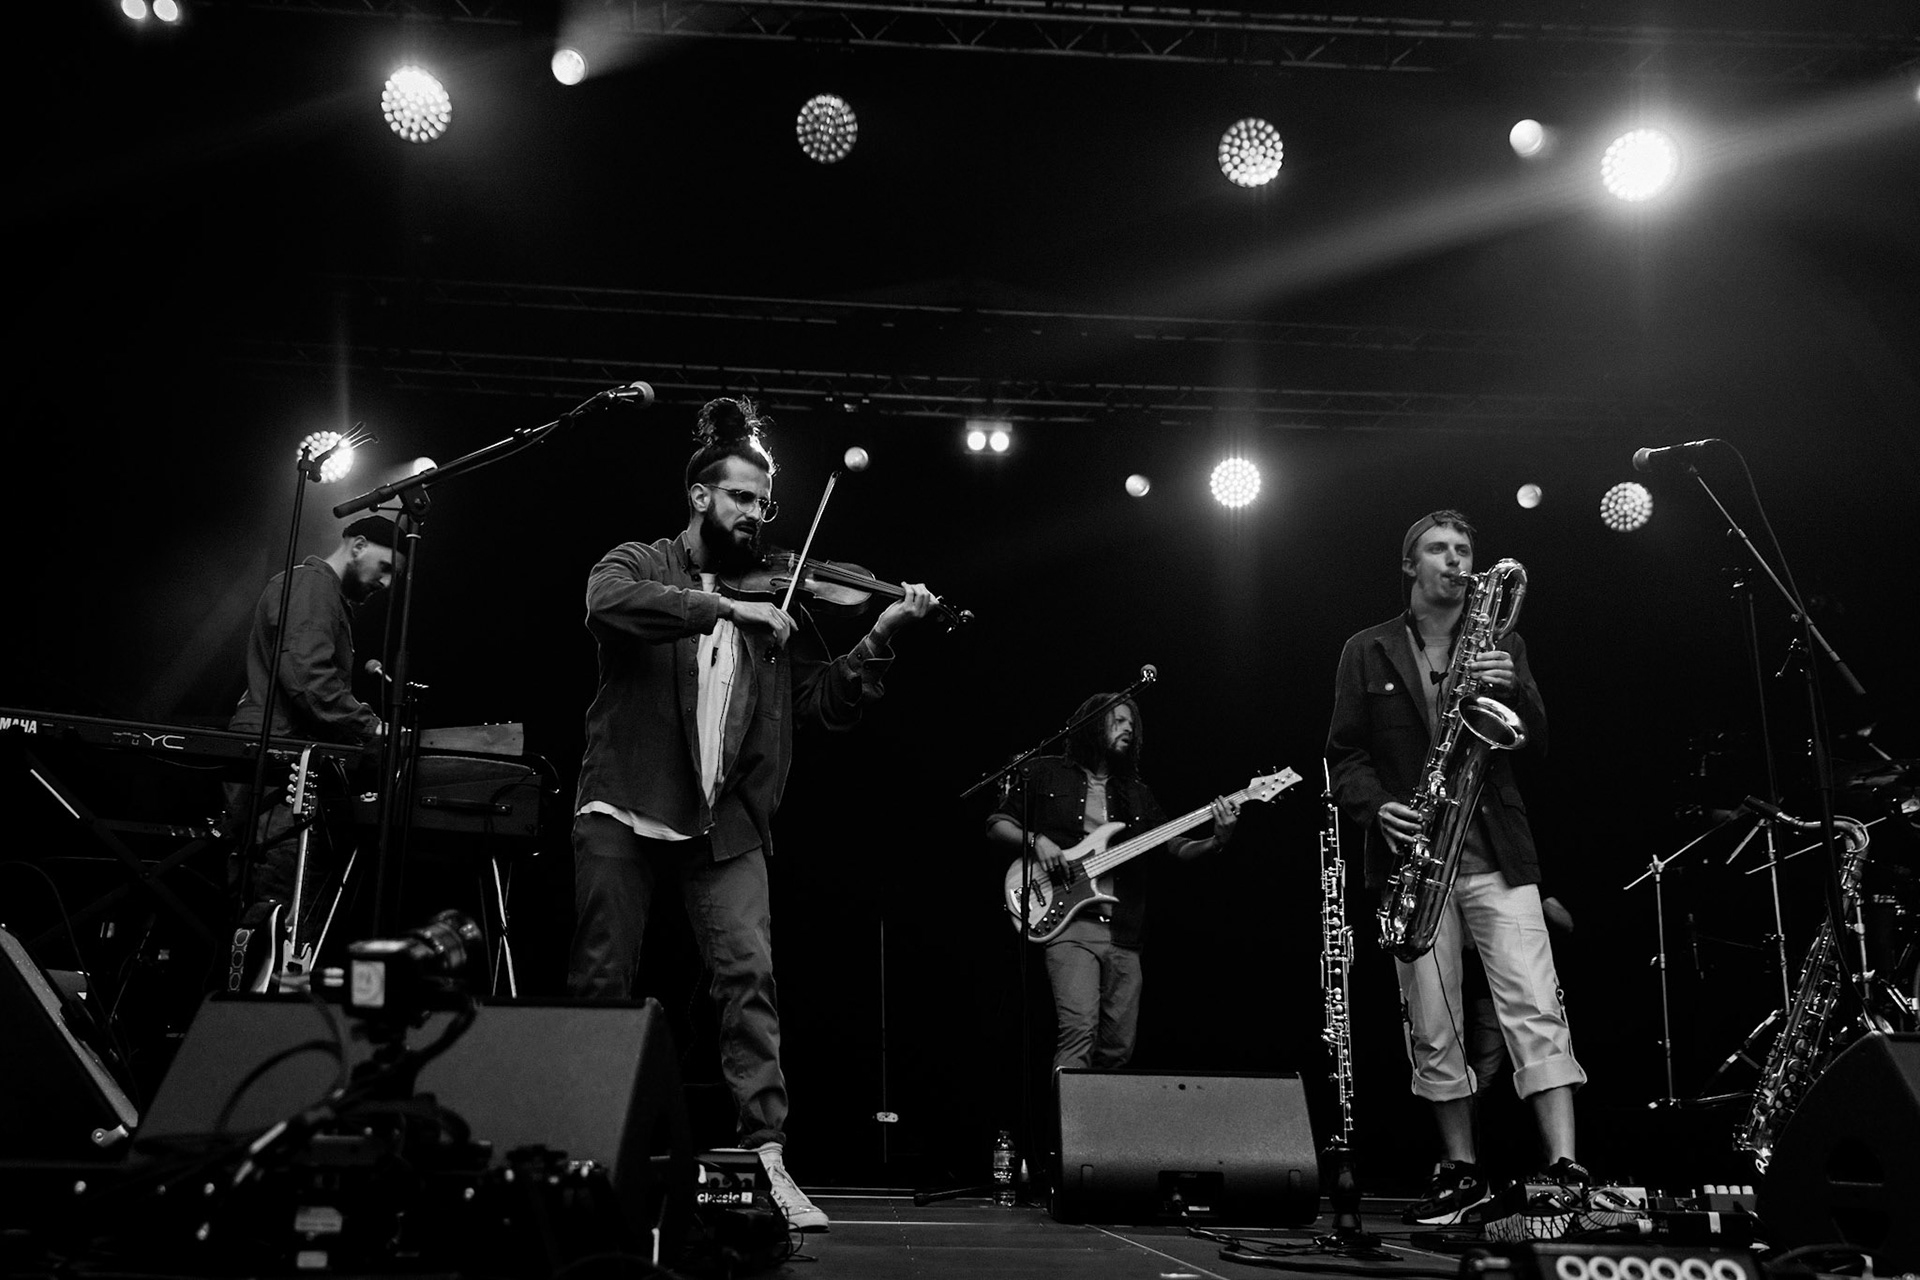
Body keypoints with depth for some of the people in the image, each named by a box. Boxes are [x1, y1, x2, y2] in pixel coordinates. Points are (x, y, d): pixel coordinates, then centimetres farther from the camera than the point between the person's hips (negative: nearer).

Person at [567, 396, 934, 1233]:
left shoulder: (771, 601, 12)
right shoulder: (639, 565, 5)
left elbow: (826, 706, 8)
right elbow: (606, 607, -21)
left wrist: (880, 638, -5)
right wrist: (726, 609, -25)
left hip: (725, 825, 2)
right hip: (624, 814, -2)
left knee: (748, 976, -10)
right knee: (603, 983, 4)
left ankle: (767, 1160, -9)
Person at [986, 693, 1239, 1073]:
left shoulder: (1136, 793, 20)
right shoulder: (1047, 774, 9)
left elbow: (1178, 847, 13)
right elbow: (997, 825, 9)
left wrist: (1217, 840, -6)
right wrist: (1035, 840, -10)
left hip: (1124, 934, 5)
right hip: (1069, 924, -5)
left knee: (1118, 1049, 4)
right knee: (1079, 1029, -23)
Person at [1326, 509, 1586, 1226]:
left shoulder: (1504, 644, 13)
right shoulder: (1366, 652, 10)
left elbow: (1537, 743, 6)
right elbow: (1344, 753, 7)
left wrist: (1513, 690, -15)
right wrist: (1377, 807, -12)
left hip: (1497, 855, 0)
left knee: (1536, 1010, -11)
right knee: (1433, 1029, 4)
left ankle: (1564, 1167, -13)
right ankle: (1462, 1172, 14)